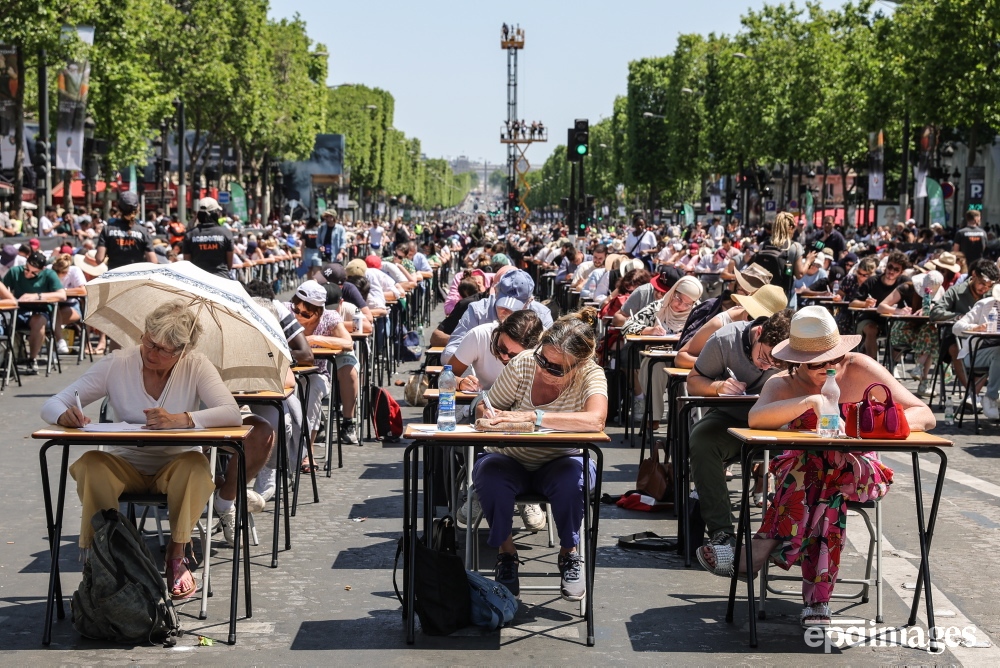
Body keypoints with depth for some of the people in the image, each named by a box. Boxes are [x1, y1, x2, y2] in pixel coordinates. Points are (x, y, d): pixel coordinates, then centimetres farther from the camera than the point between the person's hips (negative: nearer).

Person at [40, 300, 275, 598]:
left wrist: (180, 419, -40)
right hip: (126, 466, 0)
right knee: (90, 465, -31)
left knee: (195, 465, -34)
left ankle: (176, 558, -16)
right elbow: (51, 405, -8)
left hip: (178, 464, 0)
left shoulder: (195, 366, -9)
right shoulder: (117, 364, -9)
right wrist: (64, 415, -34)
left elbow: (232, 413, -24)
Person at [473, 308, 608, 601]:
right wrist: (489, 414, -26)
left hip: (559, 463, -1)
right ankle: (506, 553, -6)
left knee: (571, 478, -34)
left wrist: (532, 416, -42)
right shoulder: (523, 363, -14)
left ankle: (569, 553, -6)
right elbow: (484, 408, 0)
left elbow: (595, 421, -39)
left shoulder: (590, 375, -18)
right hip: (510, 461, 1)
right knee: (491, 475, -32)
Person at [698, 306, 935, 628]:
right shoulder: (784, 384, -5)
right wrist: (811, 401, -41)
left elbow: (924, 416, -8)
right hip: (797, 470, 1)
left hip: (860, 472, 0)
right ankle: (817, 599, -40)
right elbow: (755, 418, -29)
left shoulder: (860, 370, -6)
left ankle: (761, 550, -34)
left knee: (822, 471, -35)